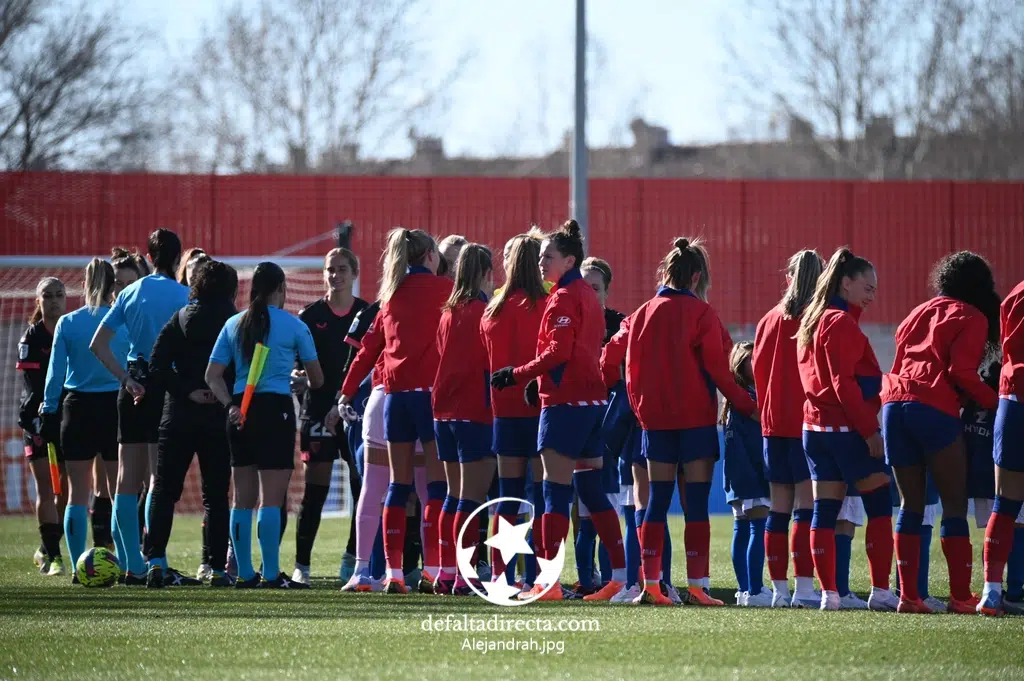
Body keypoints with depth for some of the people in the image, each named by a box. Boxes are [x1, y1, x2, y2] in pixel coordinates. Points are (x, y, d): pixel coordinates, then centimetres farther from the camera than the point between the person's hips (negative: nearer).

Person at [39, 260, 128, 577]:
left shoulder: (67, 324, -2)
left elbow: (55, 373, -2)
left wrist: (49, 410, 5)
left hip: (79, 410, 0)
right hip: (116, 409, 0)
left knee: (78, 493, 5)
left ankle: (79, 567, 0)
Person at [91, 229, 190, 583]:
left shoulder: (130, 292, 9)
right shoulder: (181, 295, -6)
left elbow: (98, 344, 5)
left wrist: (125, 378, 3)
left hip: (134, 386, 5)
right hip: (167, 387, -5)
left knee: (128, 479, 6)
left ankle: (134, 565, 8)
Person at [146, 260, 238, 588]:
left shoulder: (178, 321, 3)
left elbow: (157, 369, -7)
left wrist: (187, 391, -7)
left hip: (178, 417, 1)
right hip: (219, 418, -1)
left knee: (164, 491, 6)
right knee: (216, 495, 6)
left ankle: (156, 561, -6)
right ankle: (217, 567, 2)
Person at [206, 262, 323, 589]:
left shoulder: (234, 324, 10)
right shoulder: (293, 325, -2)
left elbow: (212, 375, 4)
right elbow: (316, 378, 5)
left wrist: (230, 405, -3)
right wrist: (305, 384, 26)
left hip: (241, 411, 5)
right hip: (275, 408, -5)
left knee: (242, 498, 10)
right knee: (271, 498, -5)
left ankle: (245, 574, 12)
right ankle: (271, 575, -7)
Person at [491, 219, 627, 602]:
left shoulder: (563, 298, -12)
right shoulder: (587, 295, 16)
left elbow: (557, 352, -20)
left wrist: (517, 375, -14)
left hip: (566, 402, -9)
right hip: (593, 401, 9)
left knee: (556, 491, -8)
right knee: (591, 488, 12)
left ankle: (548, 582, -9)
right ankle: (620, 573, 11)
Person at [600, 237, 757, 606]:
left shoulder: (644, 313, 7)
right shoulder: (701, 313, -7)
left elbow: (611, 356, 9)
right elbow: (718, 369, -10)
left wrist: (638, 404, 20)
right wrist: (748, 406, -1)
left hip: (654, 419, 4)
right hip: (696, 417, -4)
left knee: (656, 501, 9)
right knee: (696, 504, -2)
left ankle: (650, 585, 5)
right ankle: (695, 586, -5)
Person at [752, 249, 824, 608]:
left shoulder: (769, 320, 9)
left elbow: (758, 370, 11)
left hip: (773, 423, 5)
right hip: (810, 423, -5)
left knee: (779, 508, 7)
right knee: (806, 507, -7)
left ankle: (779, 589, 8)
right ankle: (804, 588, -13)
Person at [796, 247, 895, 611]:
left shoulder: (812, 320, 15)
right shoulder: (841, 323, -12)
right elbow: (845, 384, -18)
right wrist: (870, 429, -18)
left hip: (815, 427, 9)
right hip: (848, 430, -9)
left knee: (825, 510, 5)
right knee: (879, 507, -2)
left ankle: (828, 592, 4)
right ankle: (880, 591, -5)